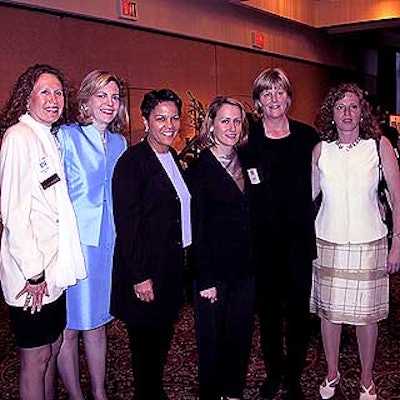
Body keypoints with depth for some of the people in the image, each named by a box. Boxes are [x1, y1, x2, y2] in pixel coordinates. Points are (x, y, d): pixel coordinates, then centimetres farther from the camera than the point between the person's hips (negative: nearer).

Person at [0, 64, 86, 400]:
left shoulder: (51, 138, 13)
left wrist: (50, 270, 12)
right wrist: (33, 273, -17)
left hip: (53, 269, 8)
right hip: (31, 274, -8)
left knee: (53, 347, 18)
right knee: (36, 357, 4)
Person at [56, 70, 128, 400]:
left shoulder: (119, 143, 11)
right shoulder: (66, 137, -6)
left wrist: (118, 236, 14)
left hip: (107, 243, 5)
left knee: (97, 321, 16)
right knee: (69, 326, 4)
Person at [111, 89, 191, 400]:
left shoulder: (173, 158, 10)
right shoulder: (132, 161, -14)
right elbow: (126, 224, -18)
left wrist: (183, 257, 12)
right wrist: (140, 277, -19)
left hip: (173, 266, 8)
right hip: (145, 271, -8)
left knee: (163, 336, 19)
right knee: (146, 342, 7)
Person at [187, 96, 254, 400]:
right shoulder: (199, 169, -9)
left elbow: (252, 218, 12)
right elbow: (197, 228, -12)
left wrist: (255, 264, 6)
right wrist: (205, 280, -14)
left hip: (245, 270, 5)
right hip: (214, 270, -5)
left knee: (240, 335, 15)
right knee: (212, 338, 9)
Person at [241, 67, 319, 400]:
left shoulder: (307, 136, 1)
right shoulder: (247, 138, -2)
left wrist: (310, 222, -1)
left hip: (299, 237, 1)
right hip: (262, 239, 0)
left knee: (298, 307, 7)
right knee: (268, 307, 12)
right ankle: (273, 373, 31)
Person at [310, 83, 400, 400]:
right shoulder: (321, 150, 1)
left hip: (368, 243, -1)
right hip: (327, 242, 2)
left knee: (366, 313, 8)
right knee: (328, 310, 10)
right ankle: (332, 374, 31)